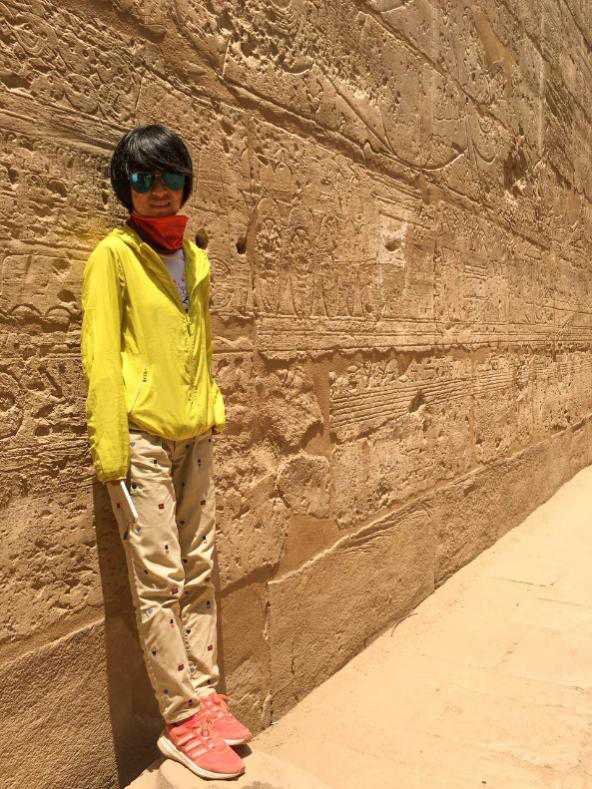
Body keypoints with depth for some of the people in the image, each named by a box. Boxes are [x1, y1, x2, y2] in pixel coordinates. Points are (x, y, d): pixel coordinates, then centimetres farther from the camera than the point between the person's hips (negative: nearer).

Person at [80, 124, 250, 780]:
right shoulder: (114, 254, -3)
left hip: (195, 436, 6)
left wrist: (212, 409, 14)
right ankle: (181, 723, 12)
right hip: (142, 437, -6)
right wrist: (110, 448, -14)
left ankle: (204, 694, 26)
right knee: (160, 582, -1)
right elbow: (100, 356, -9)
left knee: (199, 574, 12)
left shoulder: (196, 259, 15)